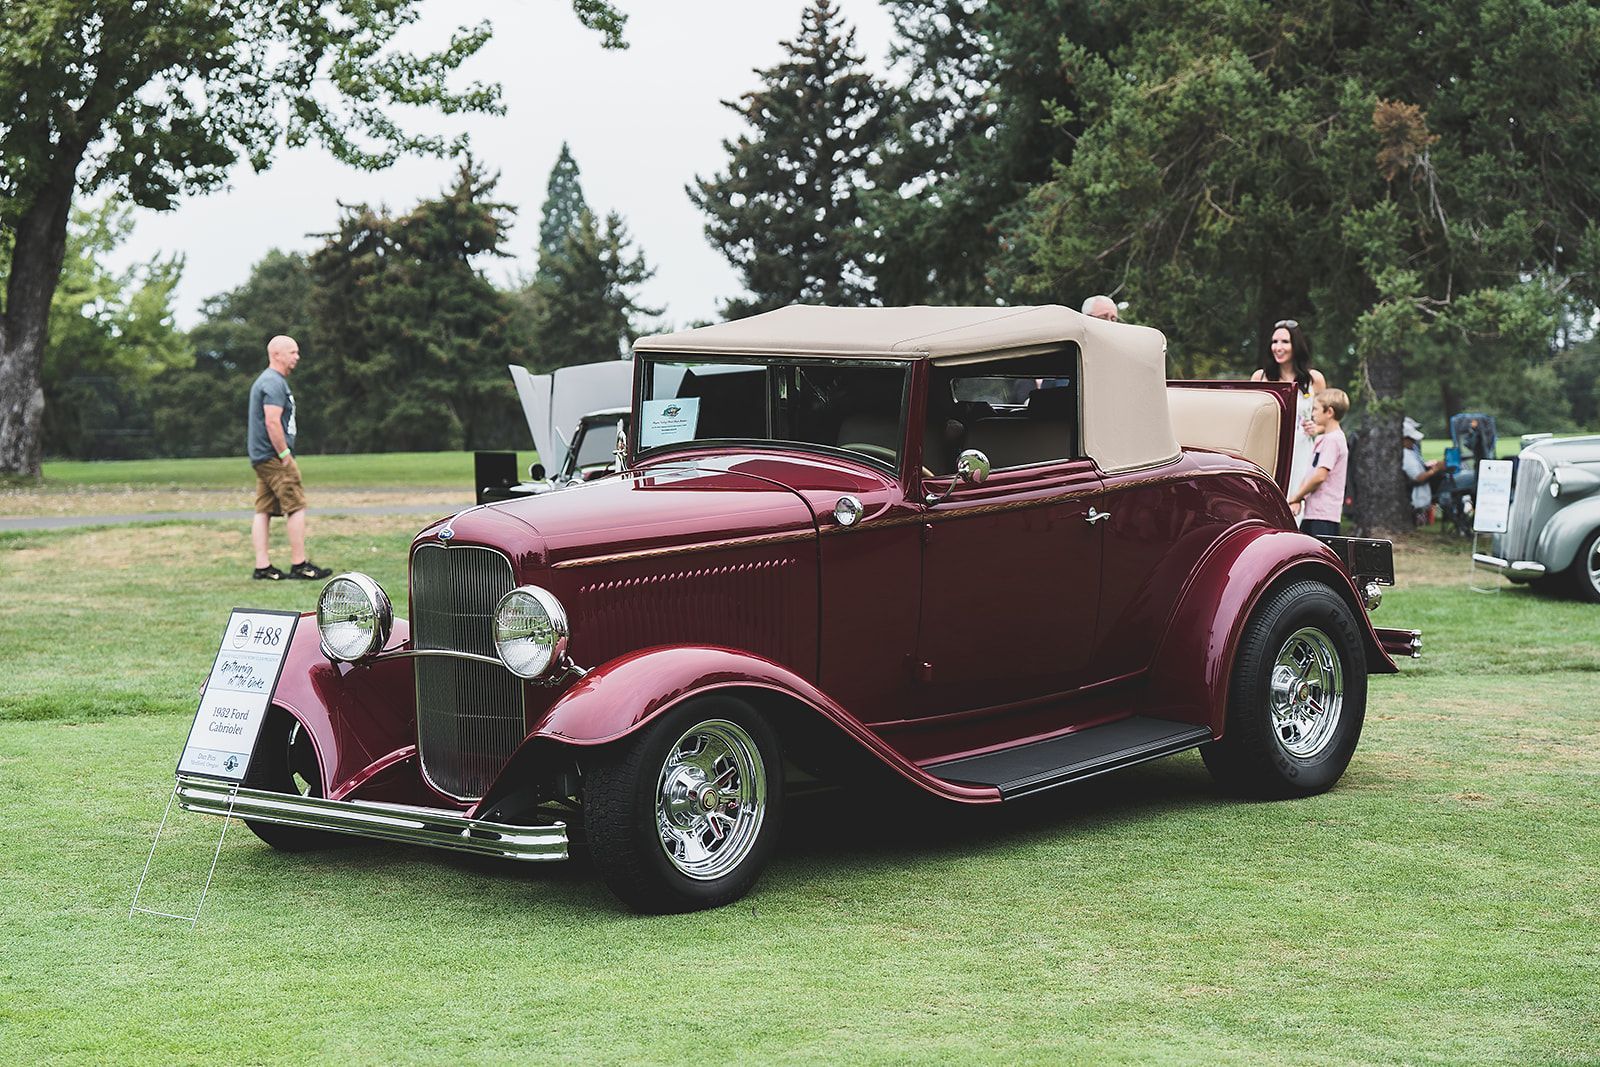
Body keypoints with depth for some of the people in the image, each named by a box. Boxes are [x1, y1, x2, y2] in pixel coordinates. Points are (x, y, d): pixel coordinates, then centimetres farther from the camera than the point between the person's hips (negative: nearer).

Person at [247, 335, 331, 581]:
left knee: (263, 511, 6)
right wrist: (285, 455, -17)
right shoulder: (274, 383, -14)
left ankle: (262, 567, 6)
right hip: (274, 457, -10)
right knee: (296, 507, -6)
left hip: (261, 458, 10)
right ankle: (299, 565, -5)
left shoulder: (268, 381, 20)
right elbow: (272, 423, -22)